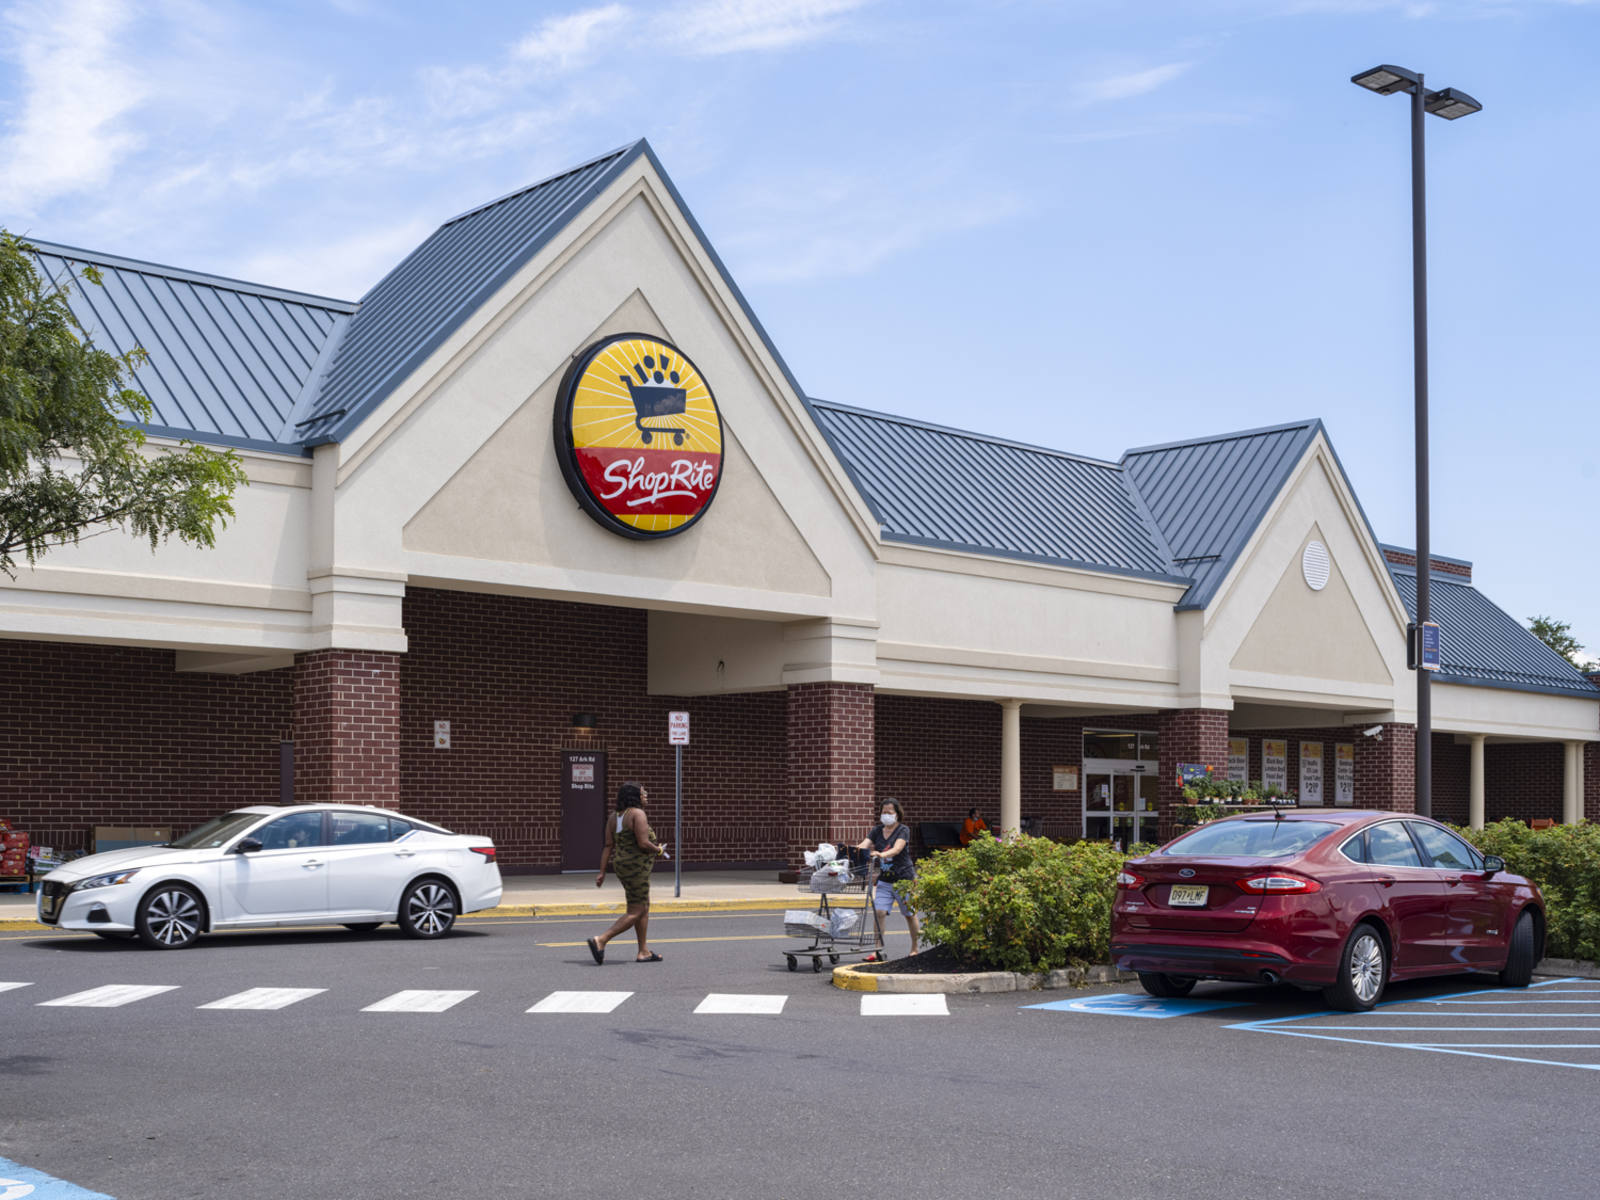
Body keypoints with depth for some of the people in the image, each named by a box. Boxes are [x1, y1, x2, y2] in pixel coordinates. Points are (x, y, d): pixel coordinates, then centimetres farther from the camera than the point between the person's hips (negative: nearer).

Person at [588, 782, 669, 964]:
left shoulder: (615, 818, 9)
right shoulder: (637, 814, -16)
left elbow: (608, 846, 6)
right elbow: (643, 843, -22)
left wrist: (602, 872, 4)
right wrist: (659, 850, -3)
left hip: (623, 866, 10)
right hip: (636, 868, -10)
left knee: (644, 908, 17)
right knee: (635, 913, -6)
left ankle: (644, 952, 21)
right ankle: (600, 941, -13)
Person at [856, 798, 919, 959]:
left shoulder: (903, 830, -8)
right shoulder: (878, 831, 8)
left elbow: (897, 849, -24)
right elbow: (864, 844, -4)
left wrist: (881, 855, -43)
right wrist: (857, 849, -28)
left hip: (904, 878, -4)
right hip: (884, 879, 4)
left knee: (910, 914, 7)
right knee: (878, 911, -11)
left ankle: (914, 949, 23)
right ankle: (879, 950, -9)